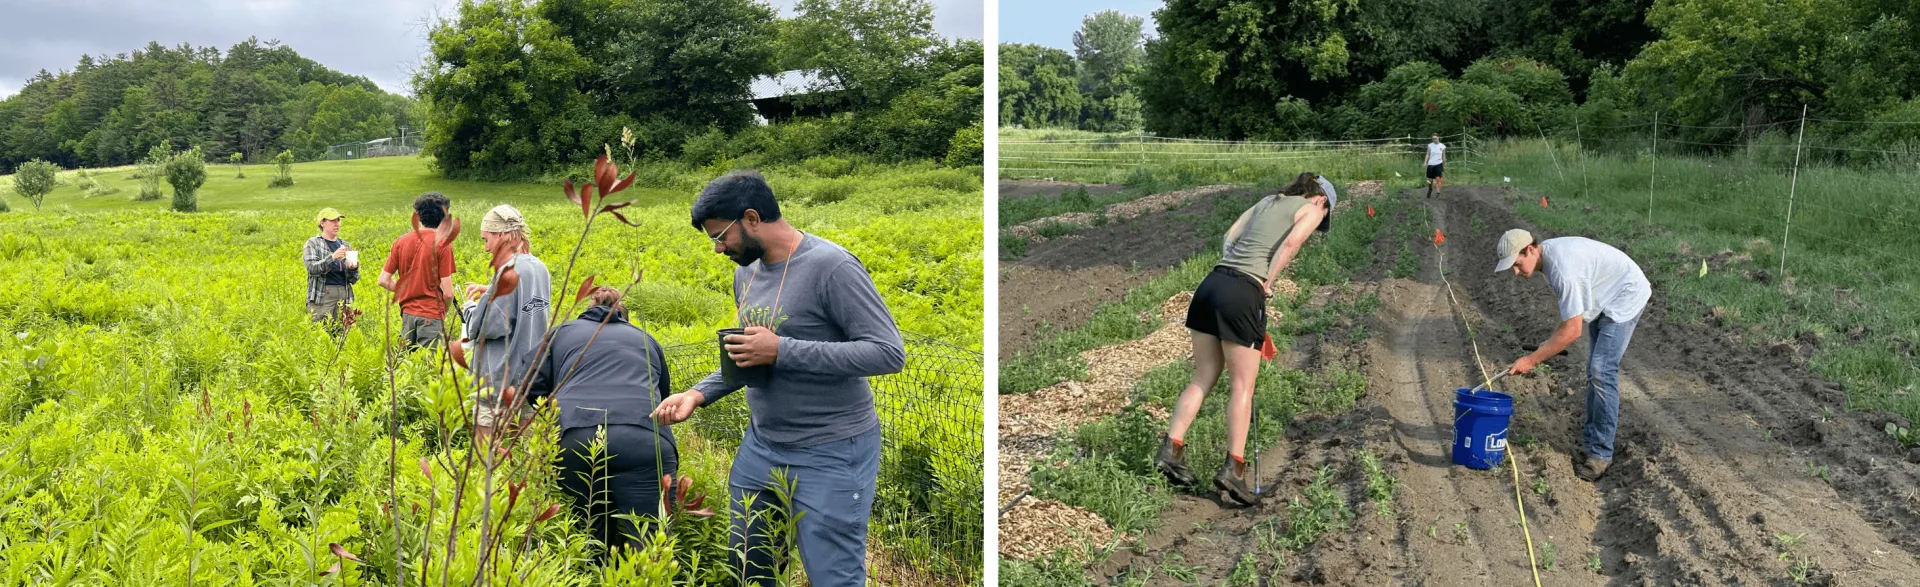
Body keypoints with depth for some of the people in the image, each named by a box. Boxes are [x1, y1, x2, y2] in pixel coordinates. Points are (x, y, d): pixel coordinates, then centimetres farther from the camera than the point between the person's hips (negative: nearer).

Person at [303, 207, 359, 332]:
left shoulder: (345, 245, 15)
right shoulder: (313, 243, 6)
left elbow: (354, 280, 13)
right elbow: (312, 268, -11)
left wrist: (353, 269, -9)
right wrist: (333, 257, -24)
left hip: (344, 297, 4)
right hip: (321, 296, -4)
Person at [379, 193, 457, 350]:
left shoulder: (401, 242, 4)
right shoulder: (443, 244, -10)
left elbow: (384, 280, 5)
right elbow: (447, 292, -12)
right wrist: (444, 313, 5)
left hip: (407, 313, 5)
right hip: (431, 315, -5)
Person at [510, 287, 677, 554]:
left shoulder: (563, 332, 29)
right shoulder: (645, 339, 34)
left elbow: (527, 384, 19)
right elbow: (664, 393, 43)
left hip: (576, 439, 0)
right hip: (644, 440, 0)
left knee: (591, 541, 12)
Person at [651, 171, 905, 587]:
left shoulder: (829, 266, -18)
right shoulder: (746, 271, 8)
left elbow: (890, 353, -23)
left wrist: (782, 350, -24)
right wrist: (699, 393, 4)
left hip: (830, 455, -8)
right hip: (761, 446, 8)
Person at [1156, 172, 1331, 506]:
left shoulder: (1268, 201, 26)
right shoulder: (1311, 210, 8)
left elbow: (1229, 237, 18)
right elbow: (1290, 243, -11)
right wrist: (1267, 282, -3)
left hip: (1211, 282, 6)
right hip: (1243, 293, -6)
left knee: (1204, 377, 14)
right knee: (1242, 386, 2)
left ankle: (1170, 450, 10)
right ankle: (1233, 468, 0)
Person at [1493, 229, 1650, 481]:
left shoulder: (1562, 268, -34)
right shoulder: (1547, 253, -4)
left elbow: (1573, 330, -32)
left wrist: (1531, 360, -29)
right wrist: (1557, 336, 12)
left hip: (1626, 295, -10)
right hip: (1606, 299, 10)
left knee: (1602, 371, -16)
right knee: (1596, 370, 12)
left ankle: (1600, 453, -12)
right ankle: (1591, 442, 19)